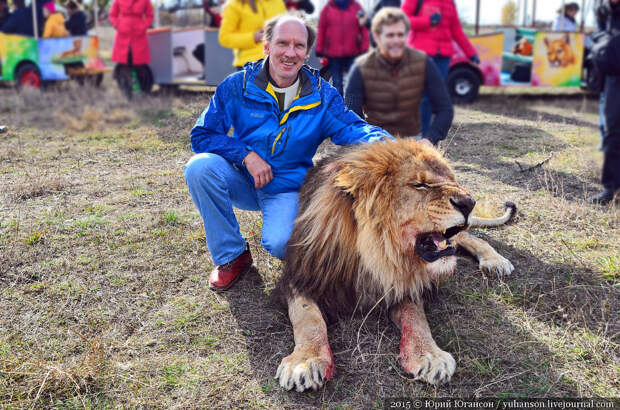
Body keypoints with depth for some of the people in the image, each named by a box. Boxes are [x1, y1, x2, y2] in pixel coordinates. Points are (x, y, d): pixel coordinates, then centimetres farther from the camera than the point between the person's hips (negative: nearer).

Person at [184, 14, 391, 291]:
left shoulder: (322, 96, -4)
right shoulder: (236, 86, -7)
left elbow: (352, 129, -11)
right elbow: (202, 135, -7)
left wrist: (380, 140, -35)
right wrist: (246, 155, -21)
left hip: (287, 190, -1)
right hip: (242, 182, 2)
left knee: (279, 243, -31)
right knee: (200, 166, -29)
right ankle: (231, 255, -10)